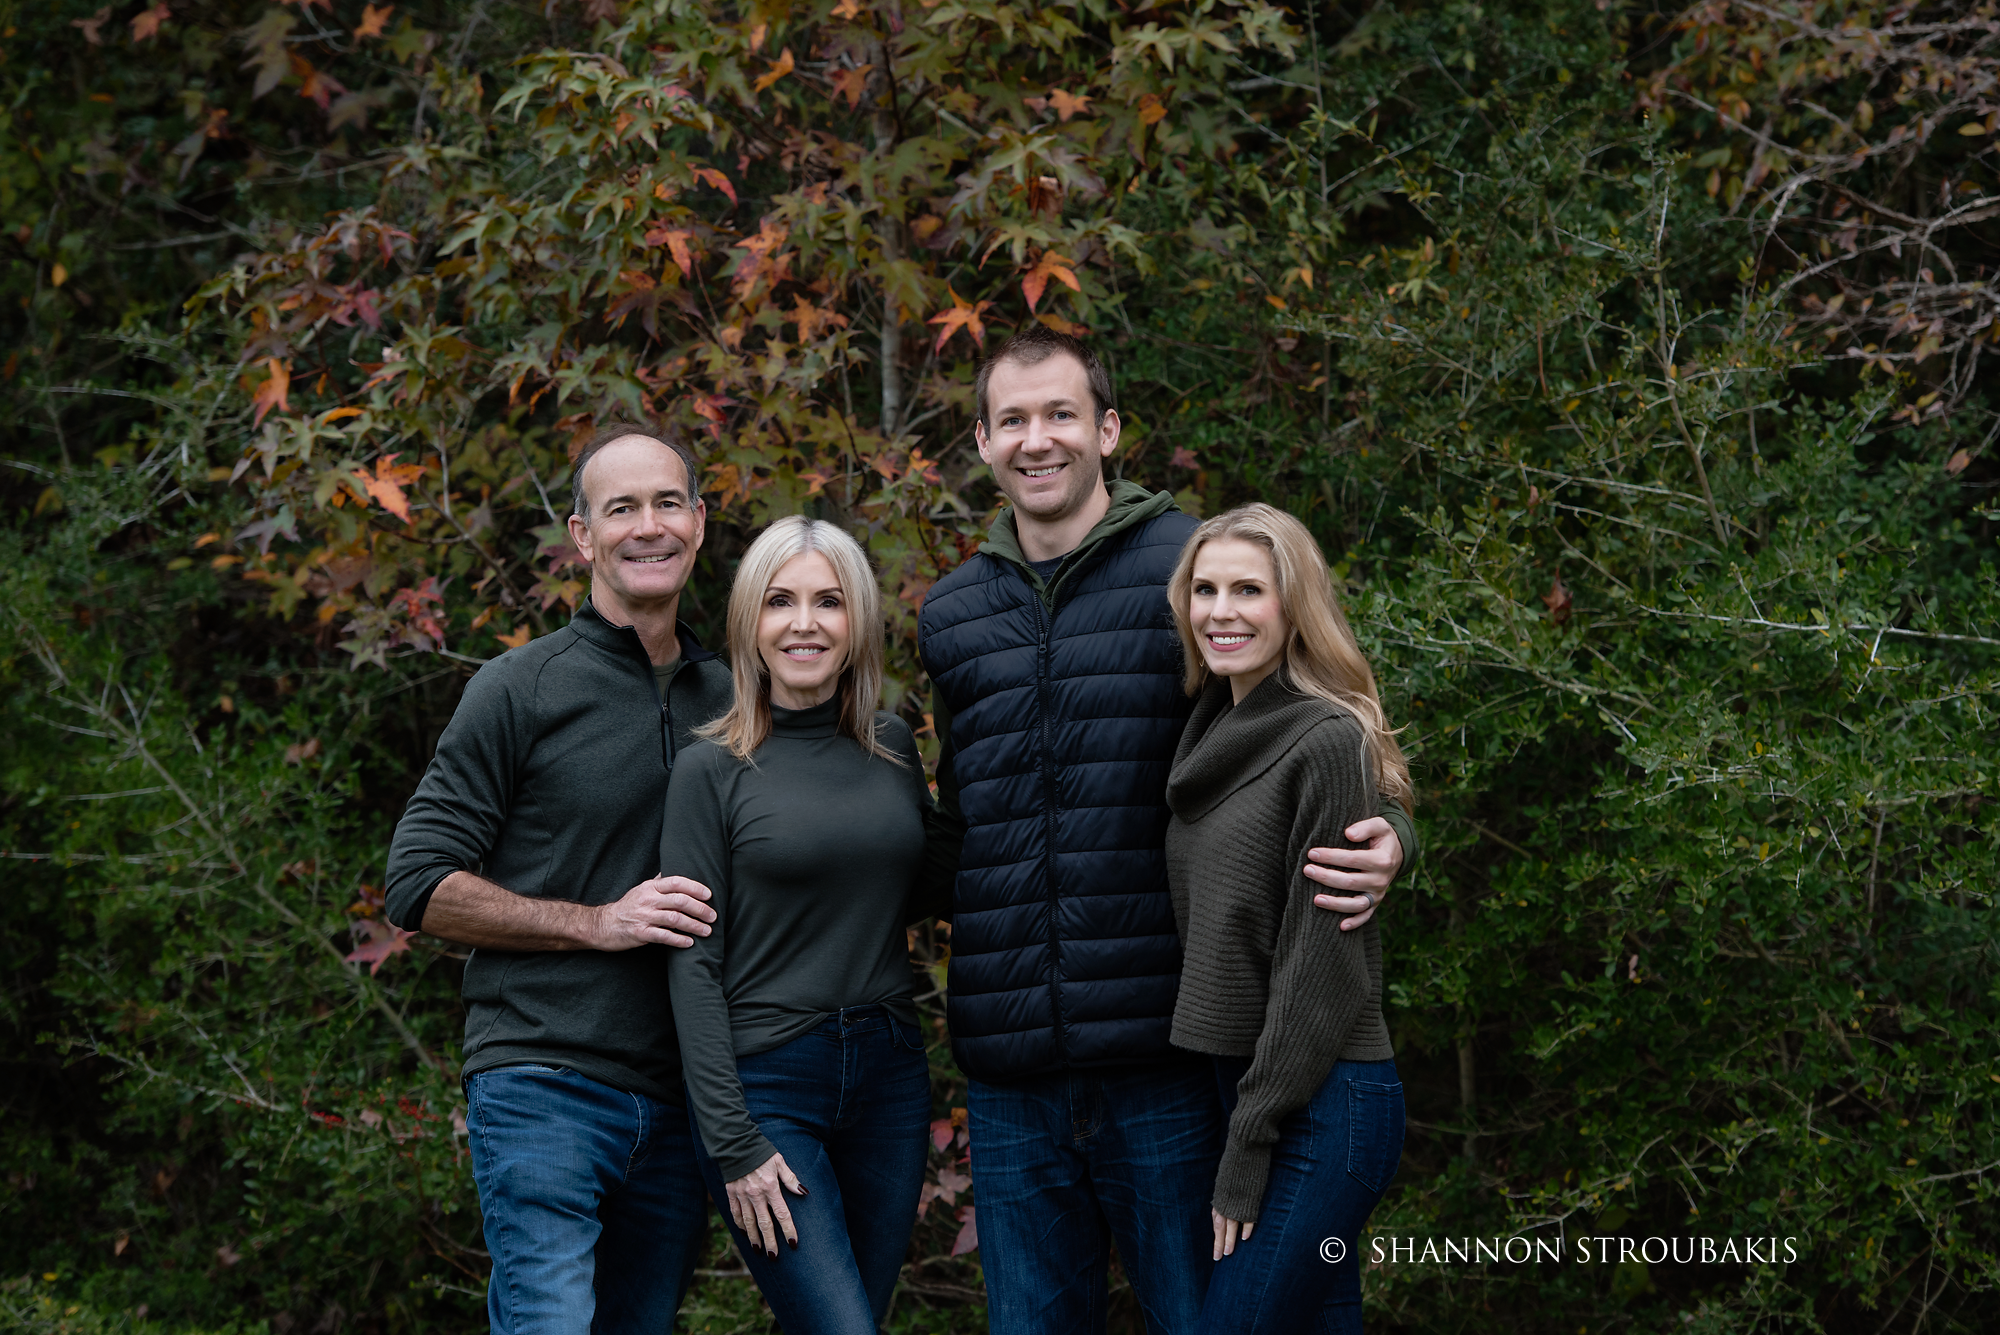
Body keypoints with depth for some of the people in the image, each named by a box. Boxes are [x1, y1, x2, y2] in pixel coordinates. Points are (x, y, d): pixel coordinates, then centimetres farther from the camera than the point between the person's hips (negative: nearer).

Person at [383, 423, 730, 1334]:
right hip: (545, 1088, -5)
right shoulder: (522, 691, -2)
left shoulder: (731, 700, 14)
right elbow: (418, 884, -5)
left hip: (677, 1105, 6)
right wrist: (597, 922, -13)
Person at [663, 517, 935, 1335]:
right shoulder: (713, 770, -4)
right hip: (766, 1085, -5)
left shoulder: (893, 748, 8)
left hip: (890, 1078, 5)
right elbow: (694, 964, -7)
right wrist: (733, 1143, -12)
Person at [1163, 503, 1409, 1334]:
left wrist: (1247, 1150, -15)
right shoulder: (1215, 733, 14)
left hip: (1320, 1103, -8)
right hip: (1237, 1084, 8)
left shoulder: (1328, 742, -11)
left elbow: (1325, 964, -15)